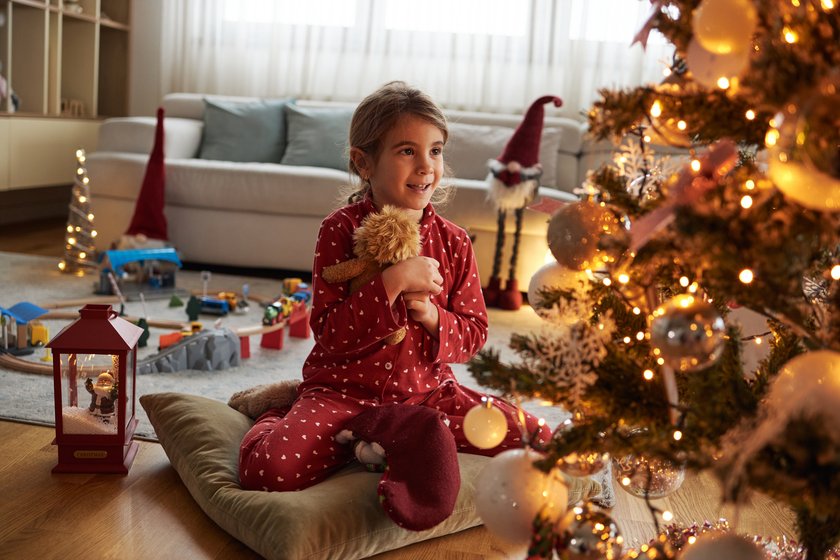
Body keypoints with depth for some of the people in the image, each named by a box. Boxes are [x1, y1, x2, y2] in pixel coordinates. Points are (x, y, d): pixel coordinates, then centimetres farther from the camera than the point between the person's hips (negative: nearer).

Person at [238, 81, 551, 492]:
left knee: (537, 441, -9)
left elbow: (474, 333, 6)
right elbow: (330, 335, -15)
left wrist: (433, 316, -15)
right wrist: (392, 281, -26)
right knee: (269, 469, -30)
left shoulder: (453, 242, 2)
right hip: (343, 392, -4)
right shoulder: (342, 230, -8)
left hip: (426, 392, 4)